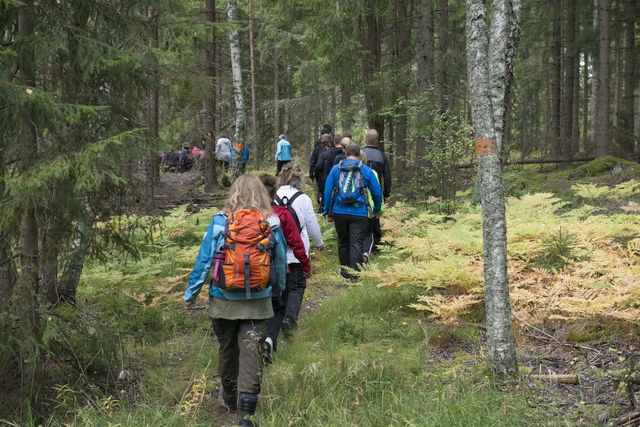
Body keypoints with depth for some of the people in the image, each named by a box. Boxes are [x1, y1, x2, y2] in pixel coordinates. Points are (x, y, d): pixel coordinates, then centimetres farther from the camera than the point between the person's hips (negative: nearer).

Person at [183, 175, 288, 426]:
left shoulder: (219, 222, -7)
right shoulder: (272, 225, -3)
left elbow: (203, 261, -6)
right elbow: (281, 263, 8)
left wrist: (190, 294, 3)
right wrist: (278, 289, 26)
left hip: (224, 301, 0)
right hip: (258, 302, 0)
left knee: (227, 349, 18)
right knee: (251, 352, 2)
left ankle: (229, 398, 37)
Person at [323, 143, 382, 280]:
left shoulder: (336, 169, 3)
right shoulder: (366, 171, 1)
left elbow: (327, 191, 2)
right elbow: (377, 192, 4)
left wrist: (327, 212, 9)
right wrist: (377, 209, 20)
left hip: (339, 212, 2)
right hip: (359, 213, -2)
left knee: (343, 242, 18)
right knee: (356, 244, -1)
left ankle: (344, 269, 27)